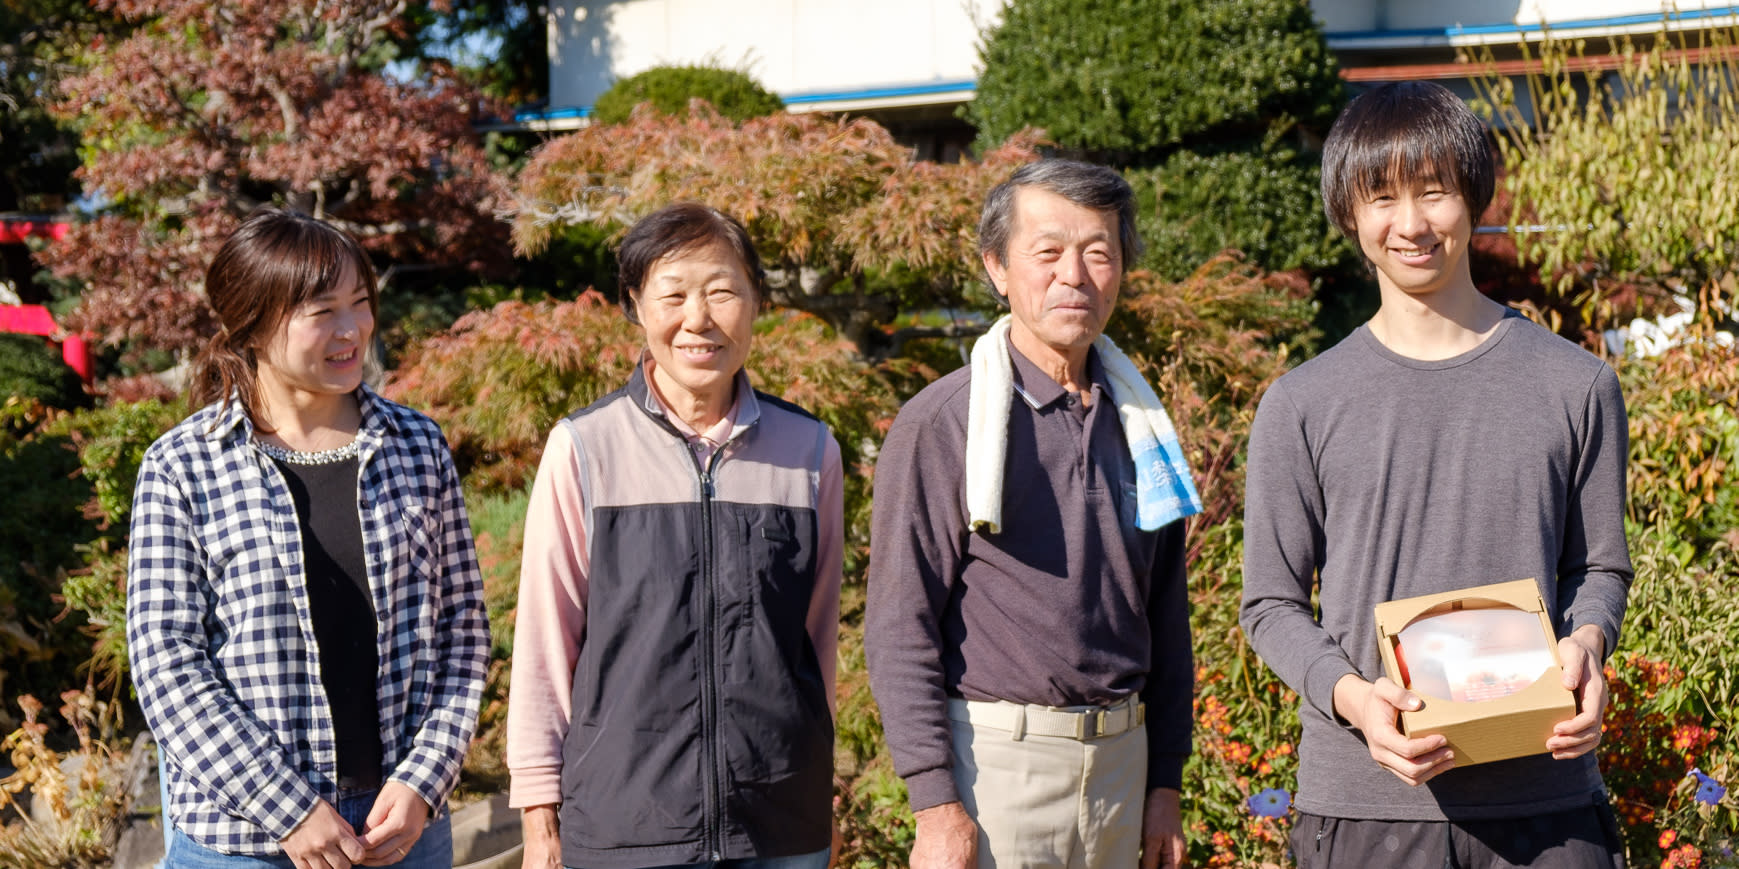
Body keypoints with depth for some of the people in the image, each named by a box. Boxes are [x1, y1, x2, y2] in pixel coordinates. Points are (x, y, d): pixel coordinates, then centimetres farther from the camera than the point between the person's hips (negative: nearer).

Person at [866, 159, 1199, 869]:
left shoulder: (1137, 425, 10)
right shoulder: (941, 425, -7)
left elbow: (1165, 617, 15)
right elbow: (899, 628, -10)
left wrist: (1165, 785, 12)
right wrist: (937, 806, -14)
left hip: (1121, 757, 5)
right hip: (995, 758, -5)